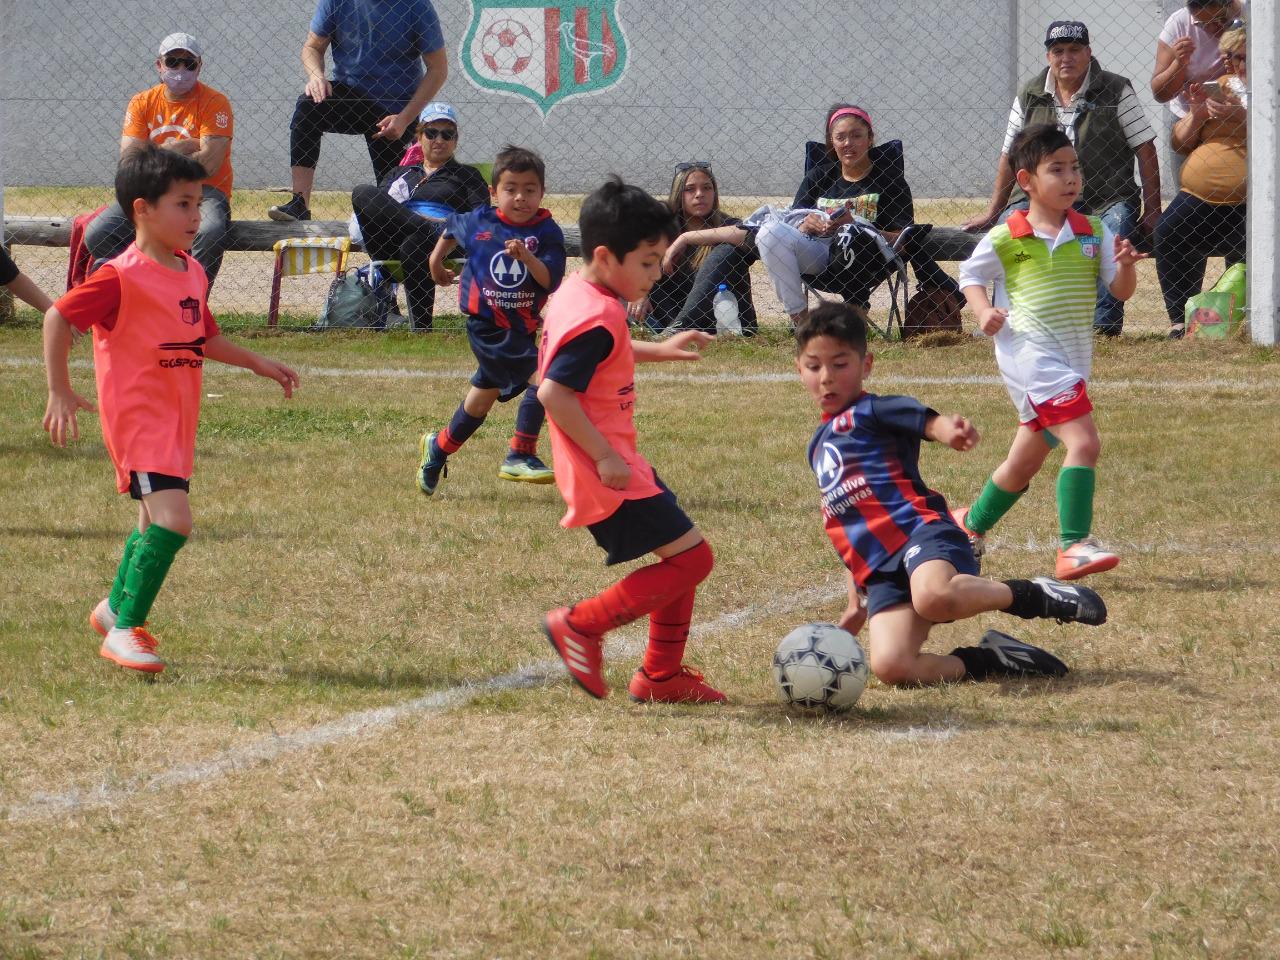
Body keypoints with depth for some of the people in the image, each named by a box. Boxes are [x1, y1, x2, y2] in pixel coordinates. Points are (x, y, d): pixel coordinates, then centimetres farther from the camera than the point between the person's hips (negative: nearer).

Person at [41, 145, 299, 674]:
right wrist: (60, 392, -12)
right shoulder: (121, 277, -16)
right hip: (137, 416, -9)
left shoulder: (192, 273, 9)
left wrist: (257, 363, 17)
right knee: (172, 520, -20)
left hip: (177, 420, 9)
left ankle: (115, 609, 40)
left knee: (155, 522, 19)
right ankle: (124, 630, -10)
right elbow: (58, 318, -12)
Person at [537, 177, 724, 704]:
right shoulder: (598, 321, -22)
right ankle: (581, 625, -2)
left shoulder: (573, 295, 11)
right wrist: (604, 456, -26)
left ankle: (663, 675, 23)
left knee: (686, 560, 17)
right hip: (608, 476, -11)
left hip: (614, 464, 11)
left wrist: (657, 350, 29)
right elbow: (554, 392, -29)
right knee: (690, 557, -10)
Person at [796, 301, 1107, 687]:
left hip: (919, 531, -6)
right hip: (879, 572, 6)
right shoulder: (820, 445, 29)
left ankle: (1033, 596, -15)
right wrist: (856, 602, 36)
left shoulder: (870, 412, 6)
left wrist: (948, 428, -42)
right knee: (890, 667, -25)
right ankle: (989, 661, -4)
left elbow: (928, 421, -17)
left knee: (933, 597, -43)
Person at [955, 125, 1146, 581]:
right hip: (1029, 352, -7)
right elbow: (971, 274, 8)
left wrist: (1126, 265, -17)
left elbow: (1121, 291, 4)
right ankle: (1073, 547, -24)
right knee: (1084, 441, -23)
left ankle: (971, 523, 43)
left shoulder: (1094, 232, 6)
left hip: (1071, 363, 7)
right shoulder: (1006, 239, -6)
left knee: (1025, 461, 20)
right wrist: (984, 312, -9)